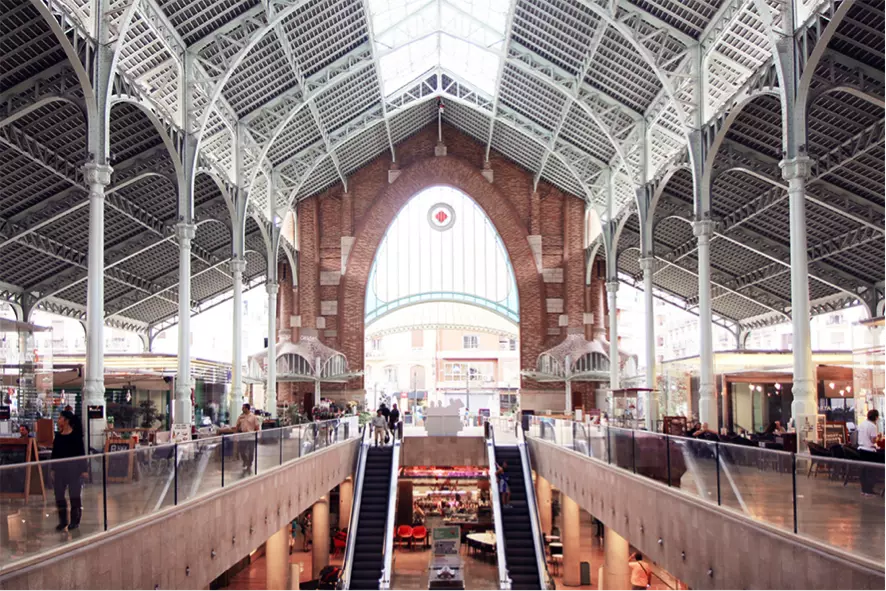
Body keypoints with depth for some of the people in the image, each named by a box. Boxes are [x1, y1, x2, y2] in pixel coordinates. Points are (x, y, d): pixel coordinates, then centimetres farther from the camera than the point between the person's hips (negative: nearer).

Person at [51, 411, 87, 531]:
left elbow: (81, 452, -8)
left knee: (74, 495, 4)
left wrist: (84, 469, -10)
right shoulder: (58, 435, 6)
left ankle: (75, 521, 16)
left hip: (73, 467, -5)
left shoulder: (76, 435, -9)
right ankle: (63, 521, 20)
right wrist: (53, 468, 10)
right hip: (59, 467, 5)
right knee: (59, 495, 8)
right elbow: (54, 453, 11)